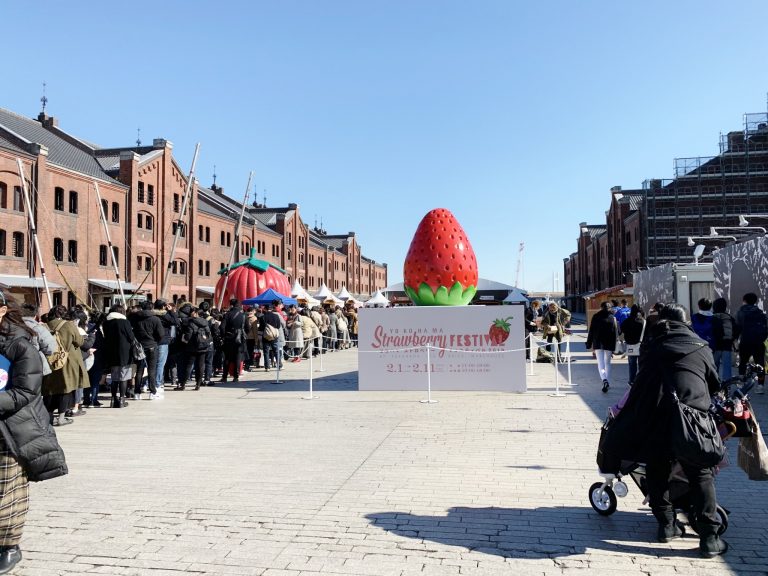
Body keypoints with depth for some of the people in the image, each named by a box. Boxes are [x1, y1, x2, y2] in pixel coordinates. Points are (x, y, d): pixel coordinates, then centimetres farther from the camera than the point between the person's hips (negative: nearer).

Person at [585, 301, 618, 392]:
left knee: (600, 364, -3)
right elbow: (616, 333, 2)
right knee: (607, 363, 15)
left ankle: (604, 380, -26)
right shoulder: (612, 318, 3)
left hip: (598, 344, -2)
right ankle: (608, 382, 16)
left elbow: (591, 332, 0)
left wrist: (589, 345, 5)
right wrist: (614, 347, 6)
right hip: (609, 344, 2)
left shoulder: (596, 317, 0)